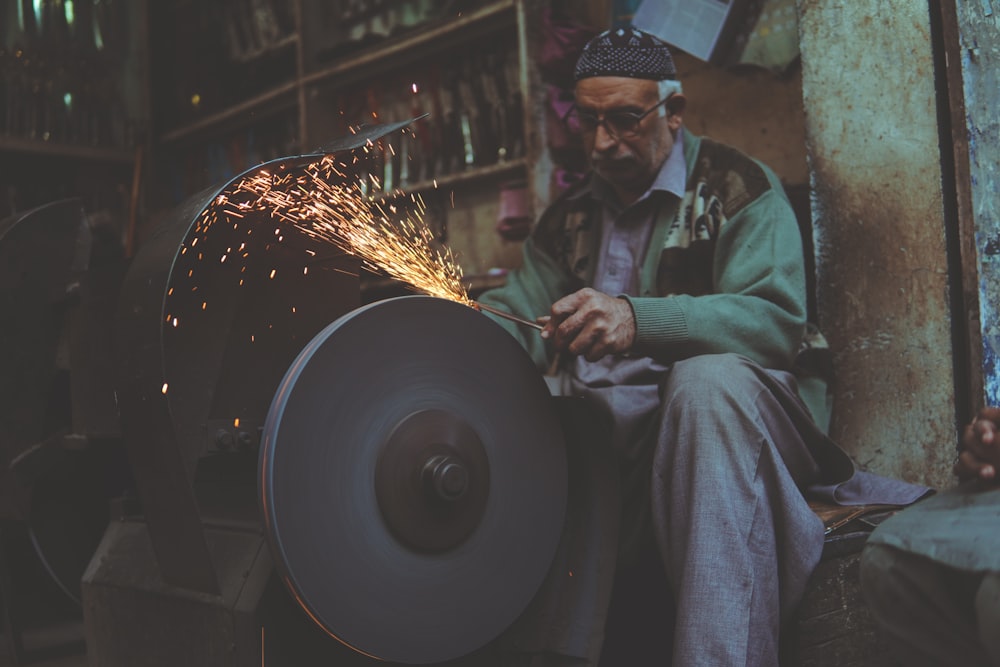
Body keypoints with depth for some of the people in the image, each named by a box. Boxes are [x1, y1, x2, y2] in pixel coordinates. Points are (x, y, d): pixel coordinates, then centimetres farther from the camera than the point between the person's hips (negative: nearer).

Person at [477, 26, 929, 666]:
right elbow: (513, 320, 13)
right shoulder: (569, 216, 17)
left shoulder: (738, 187, -1)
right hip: (599, 421, 5)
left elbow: (777, 320, -17)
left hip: (721, 404, -4)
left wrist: (637, 319, -32)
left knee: (708, 380, -37)